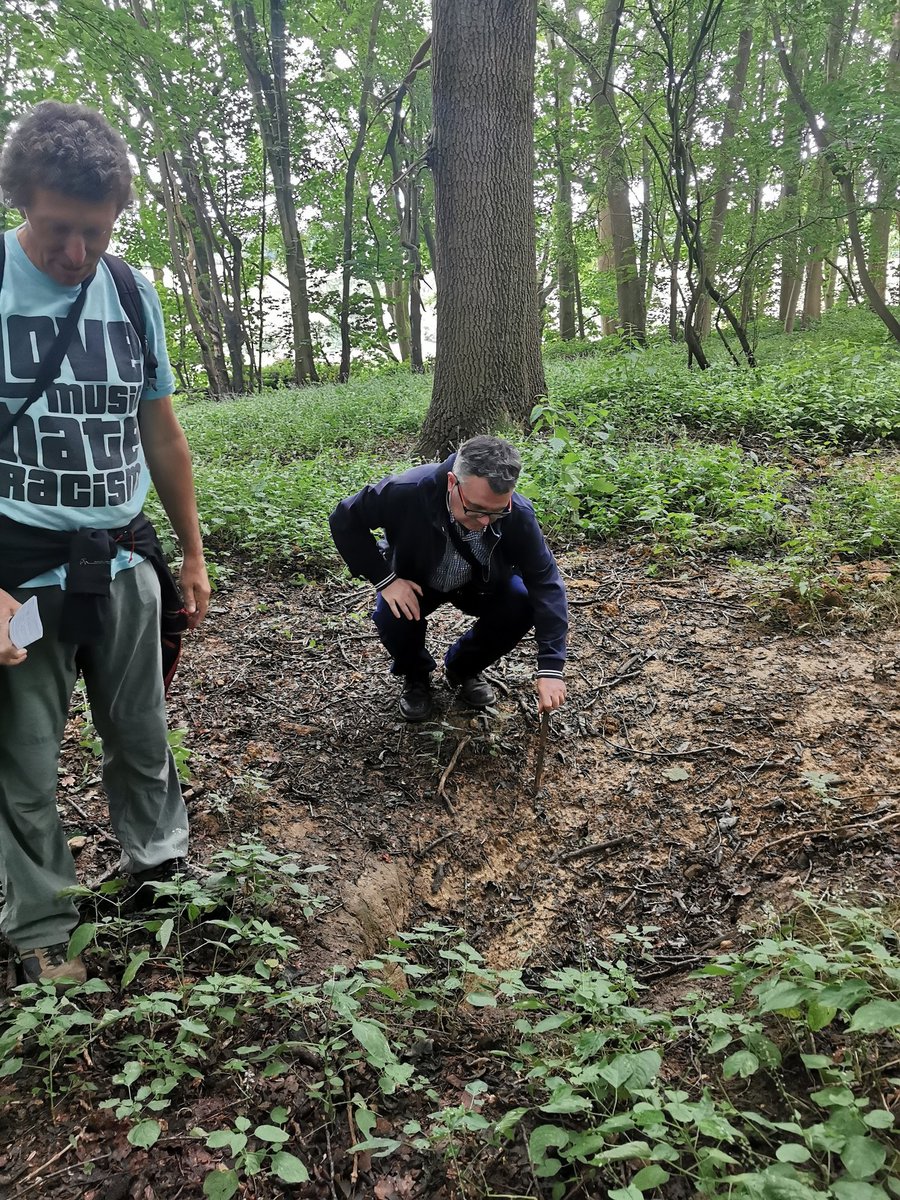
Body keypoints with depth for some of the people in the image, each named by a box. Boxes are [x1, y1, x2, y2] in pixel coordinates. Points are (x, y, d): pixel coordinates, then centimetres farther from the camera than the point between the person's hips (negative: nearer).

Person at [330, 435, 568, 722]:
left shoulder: (518, 514, -31)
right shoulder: (407, 491, -36)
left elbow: (545, 582, -27)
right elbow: (345, 520, -21)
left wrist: (550, 667, -33)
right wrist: (383, 579, -30)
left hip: (481, 582, 2)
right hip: (415, 582, -1)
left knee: (522, 606, -24)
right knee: (390, 615, -31)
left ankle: (463, 668, 6)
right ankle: (416, 676, 4)